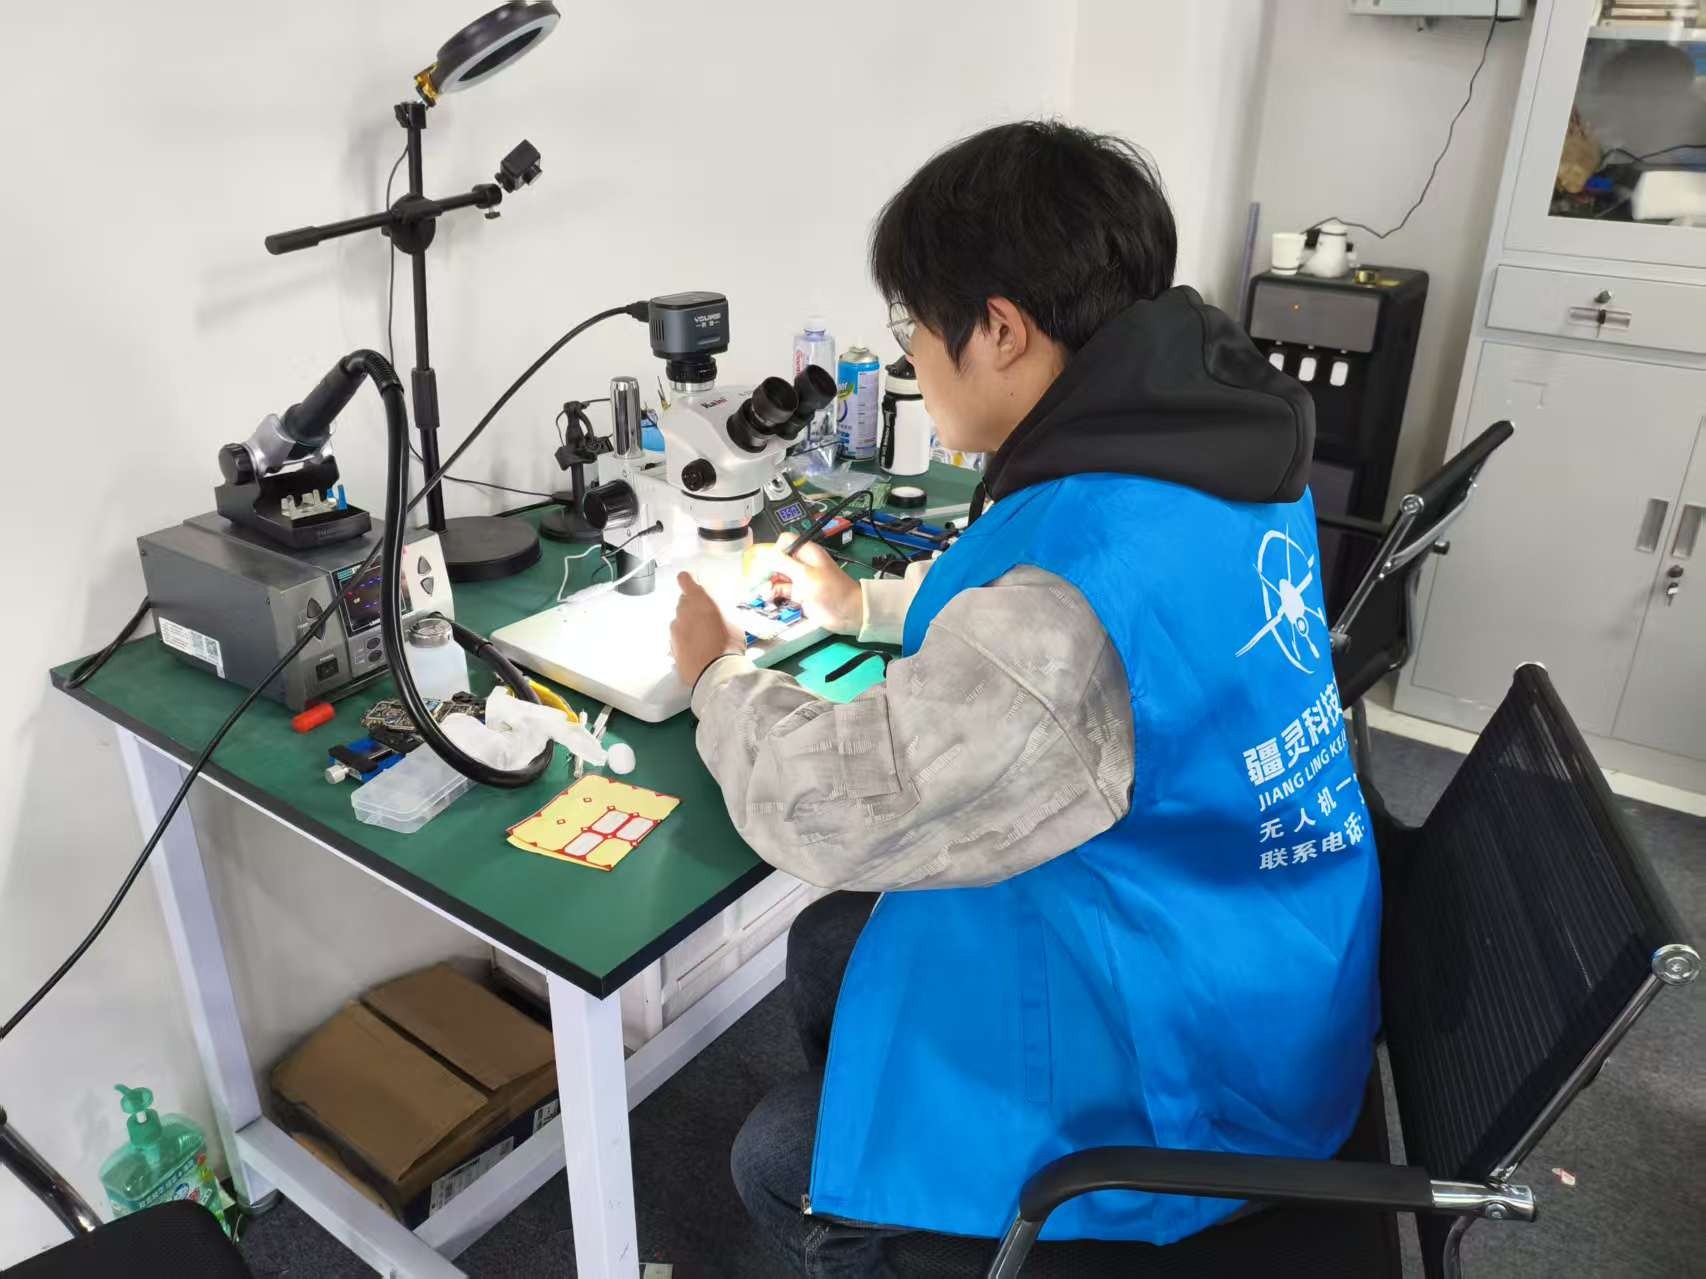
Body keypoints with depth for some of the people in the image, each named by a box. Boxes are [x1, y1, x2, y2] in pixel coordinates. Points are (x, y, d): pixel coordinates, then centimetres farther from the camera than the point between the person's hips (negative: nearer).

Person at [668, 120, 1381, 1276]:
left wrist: (718, 677, -7)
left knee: (779, 1163, 6)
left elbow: (828, 805, -26)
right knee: (827, 949, 19)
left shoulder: (1080, 596, -38)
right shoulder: (1207, 451, -6)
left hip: (1197, 1071, -8)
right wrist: (865, 605, 14)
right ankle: (885, 1186, 43)